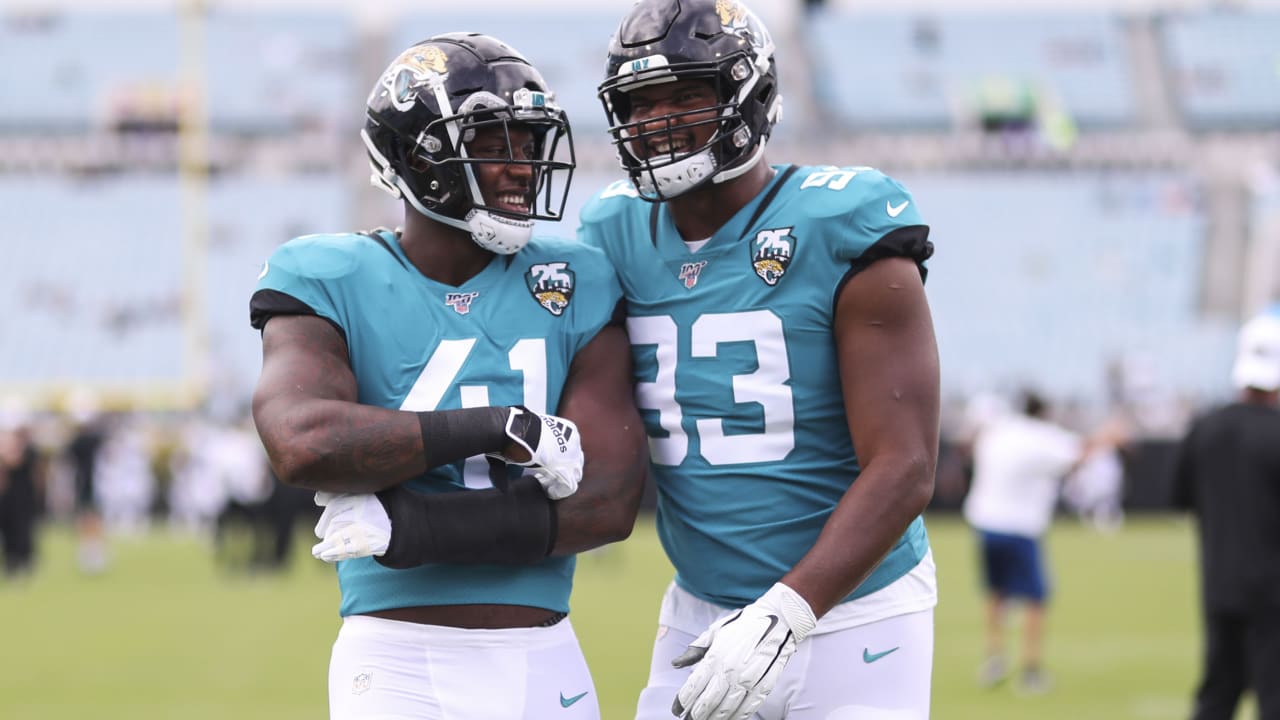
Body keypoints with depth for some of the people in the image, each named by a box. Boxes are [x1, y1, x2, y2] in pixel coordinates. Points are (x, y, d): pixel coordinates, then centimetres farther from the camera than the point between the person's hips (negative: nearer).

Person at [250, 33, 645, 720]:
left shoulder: (576, 288, 6)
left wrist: (413, 528, -13)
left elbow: (607, 502, -4)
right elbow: (303, 444, -19)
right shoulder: (332, 284, 0)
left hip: (545, 664, 3)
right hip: (398, 664, -2)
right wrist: (496, 428, -19)